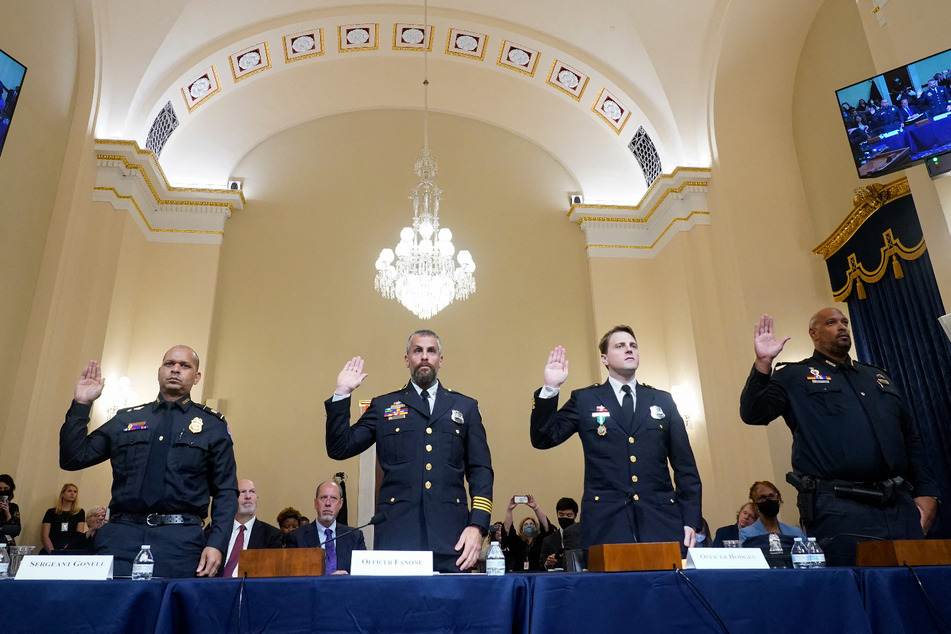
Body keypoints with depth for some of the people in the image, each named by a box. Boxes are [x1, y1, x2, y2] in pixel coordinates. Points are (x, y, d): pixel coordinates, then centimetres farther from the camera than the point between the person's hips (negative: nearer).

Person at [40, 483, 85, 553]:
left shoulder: (80, 512, 15)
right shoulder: (51, 512, 14)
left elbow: (79, 536, 4)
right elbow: (44, 537, 5)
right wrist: (53, 552, -10)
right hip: (50, 552, 1)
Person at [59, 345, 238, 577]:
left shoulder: (213, 425, 8)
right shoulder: (124, 420, 16)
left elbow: (226, 492, 4)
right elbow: (73, 458, 14)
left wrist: (216, 544, -8)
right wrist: (81, 405, 7)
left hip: (180, 540, -1)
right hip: (122, 533, 2)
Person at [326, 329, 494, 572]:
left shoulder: (465, 407, 14)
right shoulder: (383, 406, 13)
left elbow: (480, 470, 9)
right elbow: (340, 448, 7)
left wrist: (477, 525, -3)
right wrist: (342, 395, 0)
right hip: (396, 536, 0)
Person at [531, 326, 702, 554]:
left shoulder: (663, 401, 13)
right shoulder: (584, 400, 7)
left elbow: (685, 466, 11)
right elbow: (543, 438, -2)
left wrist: (690, 520, 4)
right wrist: (550, 389, -12)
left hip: (662, 521, 2)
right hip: (606, 524, -2)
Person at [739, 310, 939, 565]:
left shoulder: (878, 377, 24)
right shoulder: (794, 377, 7)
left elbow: (912, 438, 23)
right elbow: (754, 415, -7)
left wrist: (927, 493, 11)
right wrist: (763, 363, -19)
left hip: (900, 507, 5)